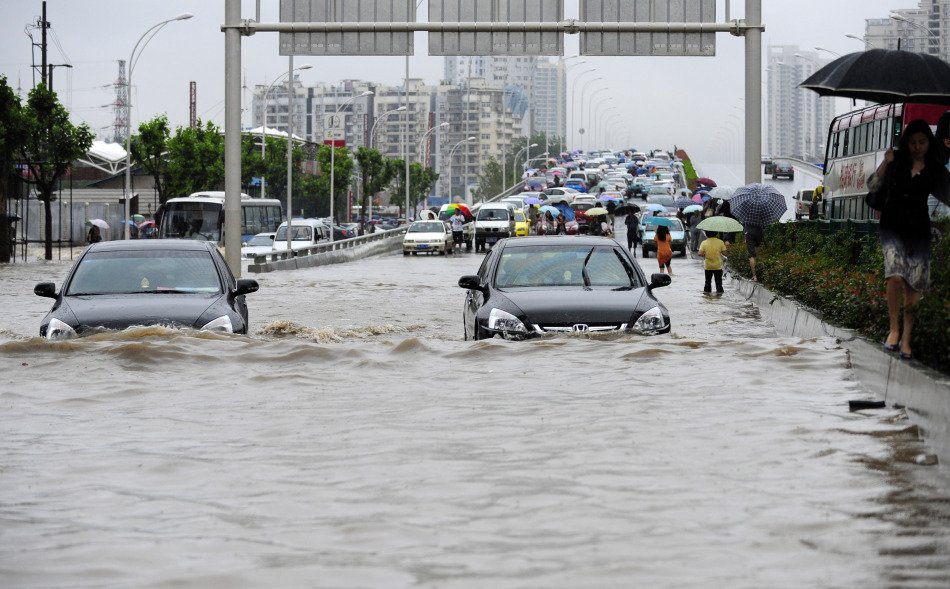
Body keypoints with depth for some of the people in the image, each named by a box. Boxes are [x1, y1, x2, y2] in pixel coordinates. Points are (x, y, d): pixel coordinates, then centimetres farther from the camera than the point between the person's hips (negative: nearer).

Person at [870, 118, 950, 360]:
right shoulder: (897, 160, 3)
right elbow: (873, 186, 0)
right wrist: (886, 163, -13)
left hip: (918, 229, 2)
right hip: (892, 225, -2)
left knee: (914, 285, -2)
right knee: (896, 275, -22)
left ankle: (906, 339, 7)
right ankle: (894, 329, -7)